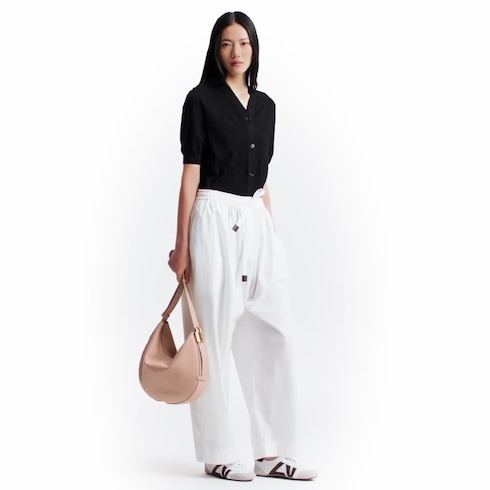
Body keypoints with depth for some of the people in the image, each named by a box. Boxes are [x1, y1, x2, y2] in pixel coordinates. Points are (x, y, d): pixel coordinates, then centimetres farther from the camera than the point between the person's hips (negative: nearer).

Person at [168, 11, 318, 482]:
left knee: (272, 335, 2)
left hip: (256, 222, 6)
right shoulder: (201, 99, -2)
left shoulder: (266, 105, 15)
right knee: (213, 337, -2)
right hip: (214, 219, -6)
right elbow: (190, 174, -6)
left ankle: (272, 452, 8)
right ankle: (218, 455, 5)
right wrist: (181, 244, -9)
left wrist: (270, 231, 15)